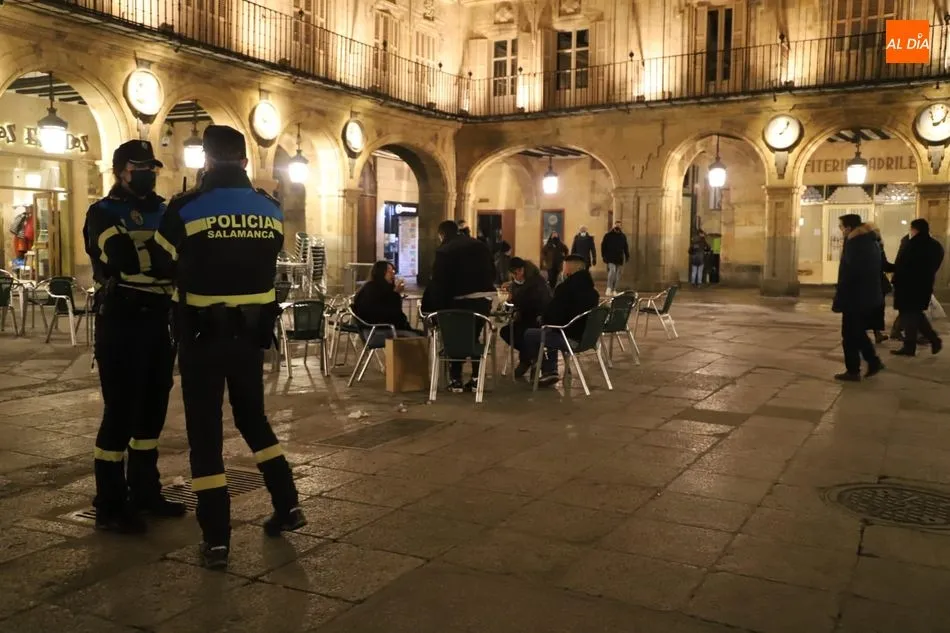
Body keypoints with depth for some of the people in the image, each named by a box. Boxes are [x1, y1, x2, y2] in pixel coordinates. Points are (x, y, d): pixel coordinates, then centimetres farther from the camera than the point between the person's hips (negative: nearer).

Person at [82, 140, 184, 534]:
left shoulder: (162, 212, 15)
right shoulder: (104, 213, -5)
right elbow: (128, 261, -23)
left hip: (156, 319, 7)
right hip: (121, 322, -7)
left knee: (152, 408, 13)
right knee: (121, 411, -4)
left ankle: (145, 491, 27)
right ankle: (109, 506, 6)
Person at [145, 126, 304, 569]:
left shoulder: (187, 207, -10)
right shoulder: (271, 210, 1)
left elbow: (162, 264, 3)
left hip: (204, 334, -4)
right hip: (253, 333, 4)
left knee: (205, 432, 5)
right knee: (253, 417, 22)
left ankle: (216, 539, 7)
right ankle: (287, 506, 22)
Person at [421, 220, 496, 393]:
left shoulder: (444, 251, 0)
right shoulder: (479, 245, 16)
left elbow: (438, 282, -5)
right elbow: (492, 271, 18)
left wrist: (435, 307, 0)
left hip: (461, 299, -5)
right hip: (485, 297, 5)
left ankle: (456, 380, 6)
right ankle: (476, 379, 13)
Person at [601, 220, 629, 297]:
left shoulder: (623, 236, 13)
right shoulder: (608, 235, 1)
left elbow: (625, 247, 18)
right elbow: (603, 245, 0)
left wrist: (627, 256, 10)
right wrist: (604, 256, -7)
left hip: (619, 259, 4)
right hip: (611, 258, -4)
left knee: (618, 274, 5)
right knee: (612, 271, -21)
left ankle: (614, 290, 14)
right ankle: (609, 288, -14)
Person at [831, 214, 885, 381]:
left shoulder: (853, 244, -16)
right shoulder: (871, 243, 10)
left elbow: (846, 276, -19)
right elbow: (875, 271, 16)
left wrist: (838, 302, -16)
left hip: (855, 299, -8)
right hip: (870, 297, 8)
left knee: (850, 336, 1)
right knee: (858, 333, 21)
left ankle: (853, 371, 6)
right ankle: (874, 361, 20)